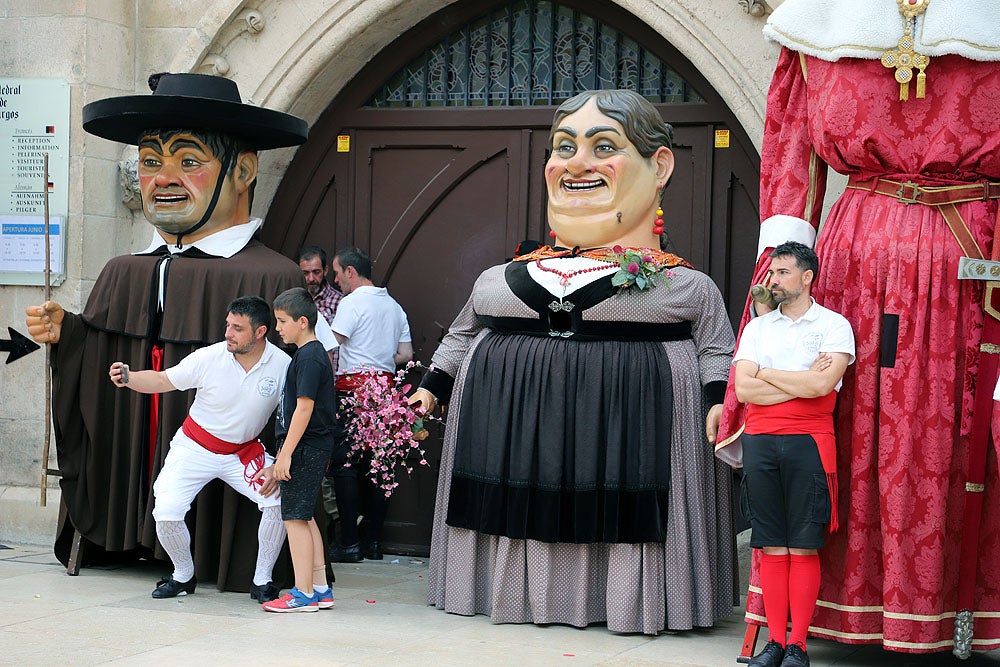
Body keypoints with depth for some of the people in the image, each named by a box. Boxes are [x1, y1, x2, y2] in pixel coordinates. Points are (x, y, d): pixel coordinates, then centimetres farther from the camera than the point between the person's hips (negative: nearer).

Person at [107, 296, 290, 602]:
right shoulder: (209, 358, -19)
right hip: (195, 448, 0)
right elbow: (161, 380, -8)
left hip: (243, 451, 1)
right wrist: (128, 377, -28)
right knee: (166, 514, -14)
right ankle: (183, 576, 16)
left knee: (278, 500, -20)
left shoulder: (283, 365, -17)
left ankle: (261, 582, 0)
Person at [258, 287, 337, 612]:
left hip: (305, 449, -10)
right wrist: (283, 455, 24)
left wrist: (286, 453, -21)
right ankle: (320, 589, 20)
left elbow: (304, 408, -21)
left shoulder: (309, 358, -15)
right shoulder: (314, 354, 16)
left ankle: (303, 594, -4)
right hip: (311, 450, 10)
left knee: (295, 517, -7)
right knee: (303, 517, 15)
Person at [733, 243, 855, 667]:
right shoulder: (756, 327, 14)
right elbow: (743, 389, 1)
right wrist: (801, 383, -6)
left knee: (803, 546, -4)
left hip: (809, 441, -3)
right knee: (771, 545, 3)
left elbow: (821, 385, -12)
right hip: (760, 440, 3)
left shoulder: (834, 325, 3)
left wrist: (766, 374, -1)